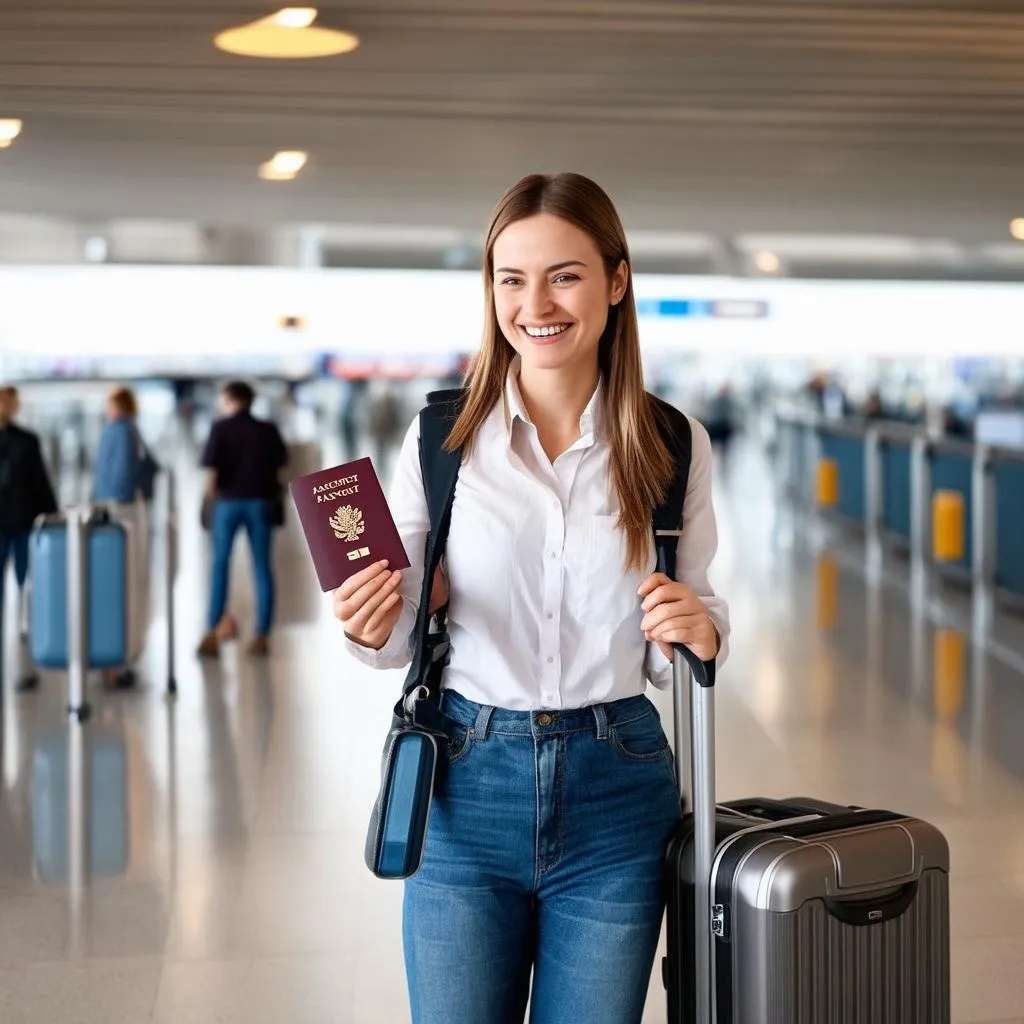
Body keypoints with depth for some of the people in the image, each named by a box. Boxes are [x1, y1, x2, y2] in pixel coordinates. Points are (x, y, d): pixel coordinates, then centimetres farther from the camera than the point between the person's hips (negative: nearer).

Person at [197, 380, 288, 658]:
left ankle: (213, 631, 3)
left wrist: (211, 490, 6)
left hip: (228, 500, -2)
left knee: (220, 564, 9)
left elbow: (212, 466, -10)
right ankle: (262, 635, 5)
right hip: (260, 502, 2)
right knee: (262, 567, 6)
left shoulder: (221, 428, -4)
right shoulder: (267, 430, 4)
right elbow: (279, 465, 2)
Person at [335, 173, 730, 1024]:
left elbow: (671, 664, 9)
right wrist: (372, 631, -18)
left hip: (615, 796, 1)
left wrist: (699, 634, -14)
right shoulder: (442, 435, -3)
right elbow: (403, 639, 4)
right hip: (468, 790, 0)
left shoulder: (674, 445, 0)